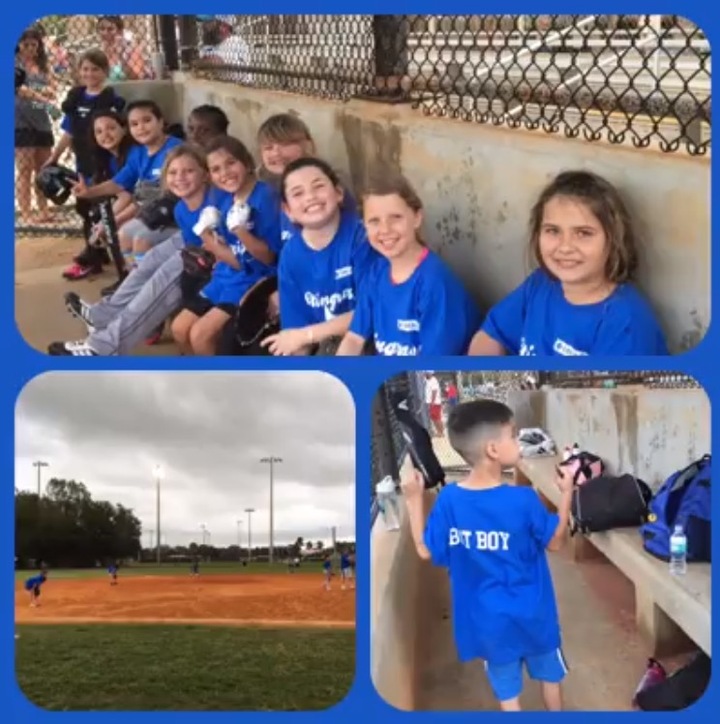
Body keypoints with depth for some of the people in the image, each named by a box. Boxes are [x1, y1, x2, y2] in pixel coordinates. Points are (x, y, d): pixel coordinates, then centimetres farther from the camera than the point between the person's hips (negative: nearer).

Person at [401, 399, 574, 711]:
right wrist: (567, 493, 1)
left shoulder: (448, 500, -15)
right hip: (532, 615, -2)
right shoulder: (523, 500, -22)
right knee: (549, 676, 24)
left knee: (508, 693, 16)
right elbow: (555, 542, -6)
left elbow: (426, 551, -4)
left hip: (488, 621, 2)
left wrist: (413, 499, 1)